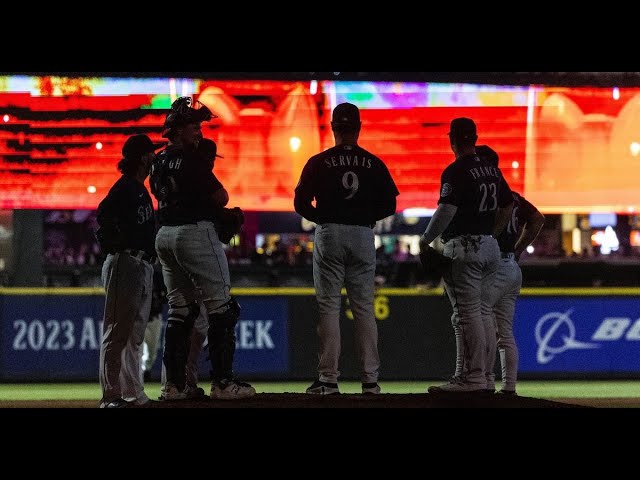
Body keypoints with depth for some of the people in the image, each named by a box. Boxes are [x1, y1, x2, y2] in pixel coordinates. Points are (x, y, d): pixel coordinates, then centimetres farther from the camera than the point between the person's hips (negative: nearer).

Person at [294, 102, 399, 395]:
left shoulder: (319, 162, -2)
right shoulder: (373, 164, 3)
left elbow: (301, 203, -4)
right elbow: (389, 205, 2)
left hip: (329, 235, -2)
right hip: (363, 236, 2)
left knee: (329, 307, 0)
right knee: (364, 308, 5)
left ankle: (329, 379, -4)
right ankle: (370, 379, 3)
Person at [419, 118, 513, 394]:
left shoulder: (456, 171, -12)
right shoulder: (492, 169, 12)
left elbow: (446, 210, -20)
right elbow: (508, 206, 19)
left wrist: (426, 240, -10)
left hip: (464, 248, -8)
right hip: (491, 247, 8)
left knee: (466, 314, -8)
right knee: (484, 312, 11)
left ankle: (471, 378, -12)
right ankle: (485, 376, 13)